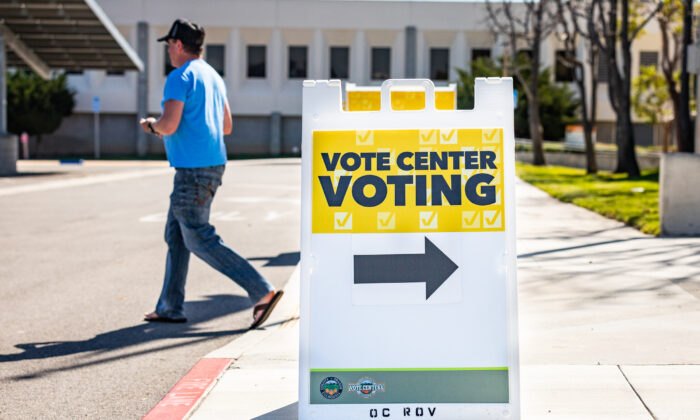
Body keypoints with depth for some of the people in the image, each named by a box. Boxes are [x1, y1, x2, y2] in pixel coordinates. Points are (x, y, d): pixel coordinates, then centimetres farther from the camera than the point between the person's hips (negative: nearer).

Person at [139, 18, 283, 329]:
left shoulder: (179, 78, -12)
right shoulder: (213, 77, 16)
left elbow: (169, 125, -22)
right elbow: (226, 126, 22)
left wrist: (151, 126, 0)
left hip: (193, 171, -10)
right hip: (213, 164, 10)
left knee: (200, 240, -7)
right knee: (176, 235, 15)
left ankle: (262, 292, -13)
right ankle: (170, 308, 18)